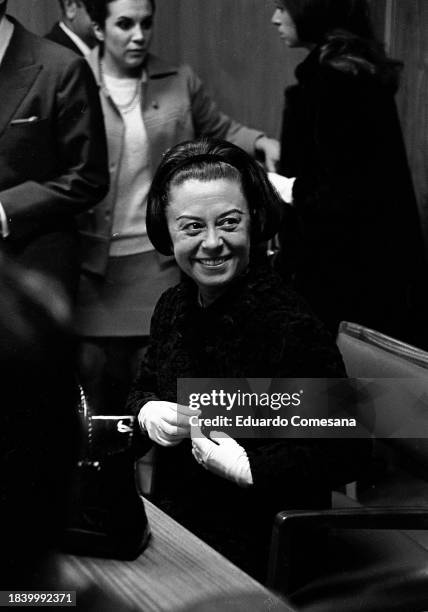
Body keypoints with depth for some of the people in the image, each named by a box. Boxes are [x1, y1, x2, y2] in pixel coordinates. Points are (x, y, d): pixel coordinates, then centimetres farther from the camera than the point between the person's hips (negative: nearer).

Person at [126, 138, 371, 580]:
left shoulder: (293, 328, -21)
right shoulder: (172, 307, 3)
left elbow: (347, 451, -18)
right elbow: (143, 389, 19)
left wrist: (249, 469, -24)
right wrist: (147, 414, -4)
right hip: (172, 529, 7)